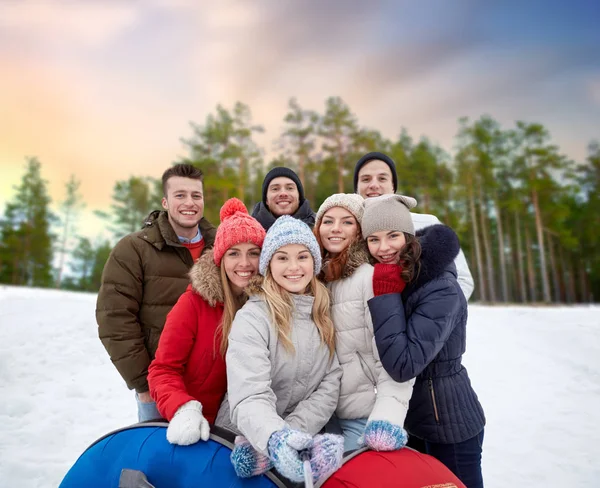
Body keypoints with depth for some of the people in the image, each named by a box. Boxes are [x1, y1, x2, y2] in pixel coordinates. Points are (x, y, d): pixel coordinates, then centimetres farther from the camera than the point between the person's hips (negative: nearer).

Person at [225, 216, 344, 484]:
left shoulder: (325, 312, 2)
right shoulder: (252, 318, -13)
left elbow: (331, 382, -3)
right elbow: (250, 398, -21)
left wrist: (292, 434, -15)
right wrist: (275, 439, -40)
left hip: (305, 435, 3)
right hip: (251, 438, -3)